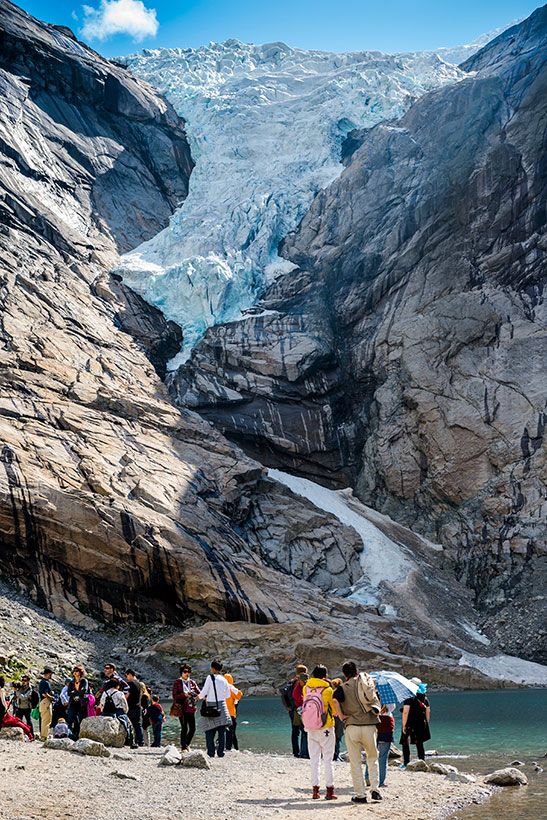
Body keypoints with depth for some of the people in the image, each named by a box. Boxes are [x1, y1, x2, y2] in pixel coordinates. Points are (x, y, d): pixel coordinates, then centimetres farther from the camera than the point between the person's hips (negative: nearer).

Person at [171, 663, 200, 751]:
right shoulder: (177, 682, 1)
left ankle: (187, 744, 24)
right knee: (184, 728, -5)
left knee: (193, 728, 2)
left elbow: (199, 692, 7)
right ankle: (183, 747, 9)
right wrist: (184, 695, -19)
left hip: (191, 708, 4)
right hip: (182, 708, -4)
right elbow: (175, 696, -5)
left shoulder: (192, 682, 13)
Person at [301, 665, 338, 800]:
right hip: (326, 729, -3)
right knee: (327, 760, 5)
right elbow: (336, 709, -8)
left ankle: (315, 790, 11)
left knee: (314, 760, 11)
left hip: (311, 729, 3)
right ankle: (329, 790, 5)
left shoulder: (306, 688, -3)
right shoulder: (327, 690, -13)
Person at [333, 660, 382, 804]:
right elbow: (377, 703, 16)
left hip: (352, 727, -2)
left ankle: (360, 795, 8)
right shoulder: (367, 681, 7)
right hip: (370, 726, 2)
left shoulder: (343, 688, -2)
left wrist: (341, 716, -9)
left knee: (355, 762, 7)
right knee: (372, 759, 19)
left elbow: (334, 701, -20)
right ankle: (375, 789, 9)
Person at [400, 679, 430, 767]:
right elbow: (428, 711, 11)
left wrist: (404, 725, -13)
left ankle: (406, 763, 6)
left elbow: (405, 712, -18)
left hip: (410, 724, -5)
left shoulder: (409, 698, -14)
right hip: (421, 724, 5)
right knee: (419, 743, 14)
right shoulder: (425, 698, 5)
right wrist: (426, 723, 20)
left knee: (405, 743, 7)